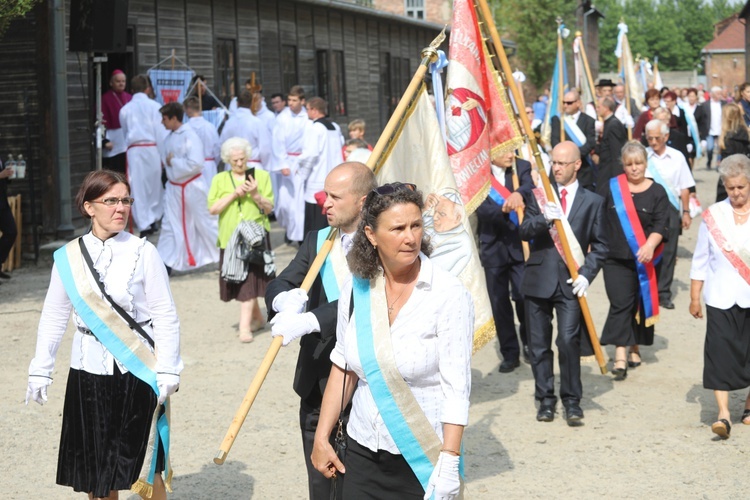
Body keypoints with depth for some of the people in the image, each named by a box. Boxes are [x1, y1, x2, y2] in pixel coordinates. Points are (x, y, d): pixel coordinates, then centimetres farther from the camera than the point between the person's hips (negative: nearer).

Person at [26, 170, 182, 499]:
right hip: (89, 373, 3)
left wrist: (168, 371, -9)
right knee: (94, 463, 9)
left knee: (145, 462, 1)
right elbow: (53, 317, 8)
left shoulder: (142, 252, -6)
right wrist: (40, 371, 7)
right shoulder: (68, 257, 1)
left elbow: (166, 317, -5)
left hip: (137, 372, -3)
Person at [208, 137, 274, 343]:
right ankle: (257, 316, 28)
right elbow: (213, 209, -1)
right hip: (230, 237, 3)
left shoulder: (261, 176, 6)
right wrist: (234, 194, -10)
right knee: (239, 280, 8)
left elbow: (269, 208, 3)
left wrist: (255, 195, -15)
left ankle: (245, 326, -16)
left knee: (249, 279, -13)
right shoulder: (220, 179, 10)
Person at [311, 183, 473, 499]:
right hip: (362, 453, 4)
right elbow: (343, 368, 9)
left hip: (423, 461, -4)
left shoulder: (449, 295, -14)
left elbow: (456, 387, -15)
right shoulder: (357, 289, 0)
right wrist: (321, 438, 9)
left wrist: (448, 463, -19)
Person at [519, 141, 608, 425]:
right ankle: (545, 399, 19)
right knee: (539, 344, 6)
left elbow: (599, 245, 7)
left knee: (569, 340, -13)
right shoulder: (540, 194, 9)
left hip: (570, 281, -2)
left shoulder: (593, 201, 7)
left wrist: (586, 274, -8)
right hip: (538, 279, 2)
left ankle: (572, 401, 0)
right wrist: (544, 219, -21)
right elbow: (524, 232, -2)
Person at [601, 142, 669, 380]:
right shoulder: (611, 188, 3)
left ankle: (635, 347, 28)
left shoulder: (657, 192, 1)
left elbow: (660, 224, -8)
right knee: (620, 305, -9)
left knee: (641, 303, 9)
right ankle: (620, 357, -13)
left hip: (644, 260, 1)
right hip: (616, 259, -1)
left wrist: (650, 245, -25)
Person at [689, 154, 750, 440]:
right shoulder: (713, 215, 3)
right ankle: (723, 414, -9)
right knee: (720, 351, -8)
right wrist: (695, 296, 6)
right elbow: (701, 260, 7)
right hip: (721, 298, 0)